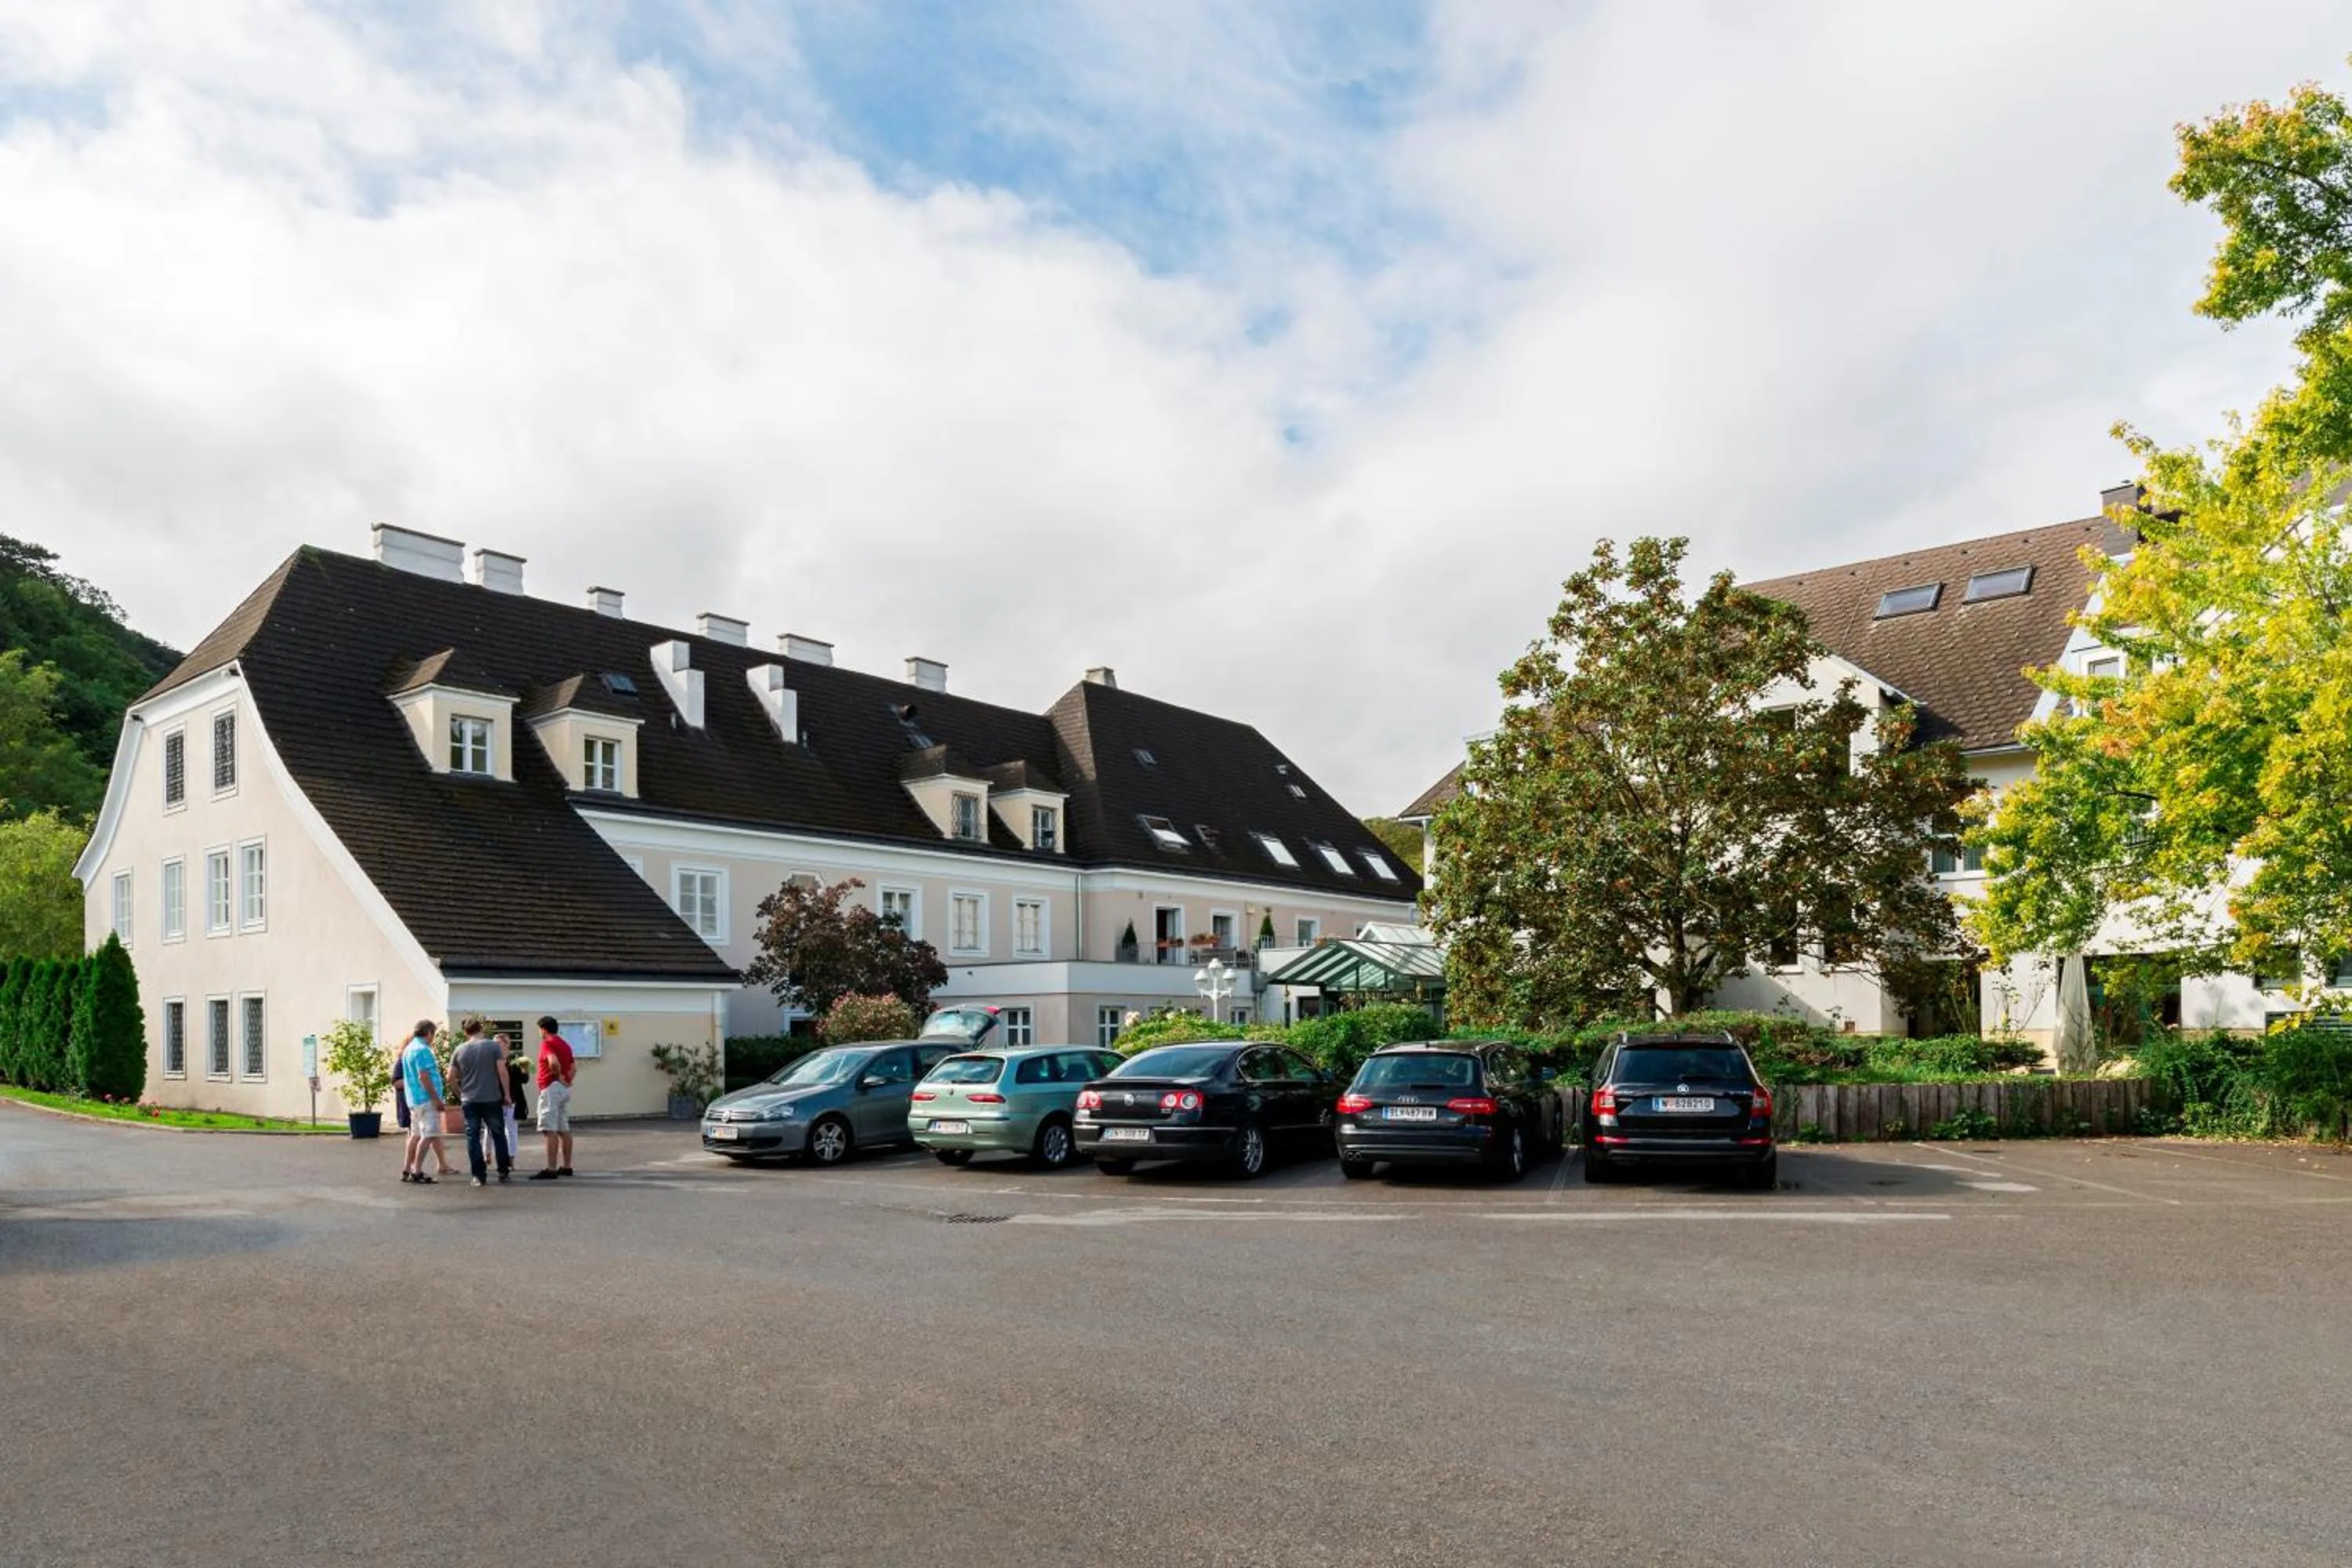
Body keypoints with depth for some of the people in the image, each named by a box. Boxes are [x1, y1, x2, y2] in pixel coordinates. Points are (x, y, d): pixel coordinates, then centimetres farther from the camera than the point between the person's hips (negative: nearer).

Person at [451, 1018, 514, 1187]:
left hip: (469, 1101, 1)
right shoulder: (493, 1046, -4)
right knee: (498, 1134, 11)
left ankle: (479, 1175, 3)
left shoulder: (460, 1050, 4)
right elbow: (502, 1072, -9)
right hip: (492, 1099, -1)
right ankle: (503, 1170, 16)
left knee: (473, 1137, 6)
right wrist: (507, 1094, -2)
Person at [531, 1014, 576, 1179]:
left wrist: (559, 1076, -13)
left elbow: (553, 1062, -27)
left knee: (550, 1130, -11)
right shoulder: (565, 1044, 18)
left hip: (552, 1088, -9)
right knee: (564, 1129, 12)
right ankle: (566, 1167, 14)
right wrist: (567, 1079, 8)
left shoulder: (547, 1043, -10)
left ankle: (551, 1169, -15)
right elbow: (573, 1068, 20)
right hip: (565, 1089, 9)